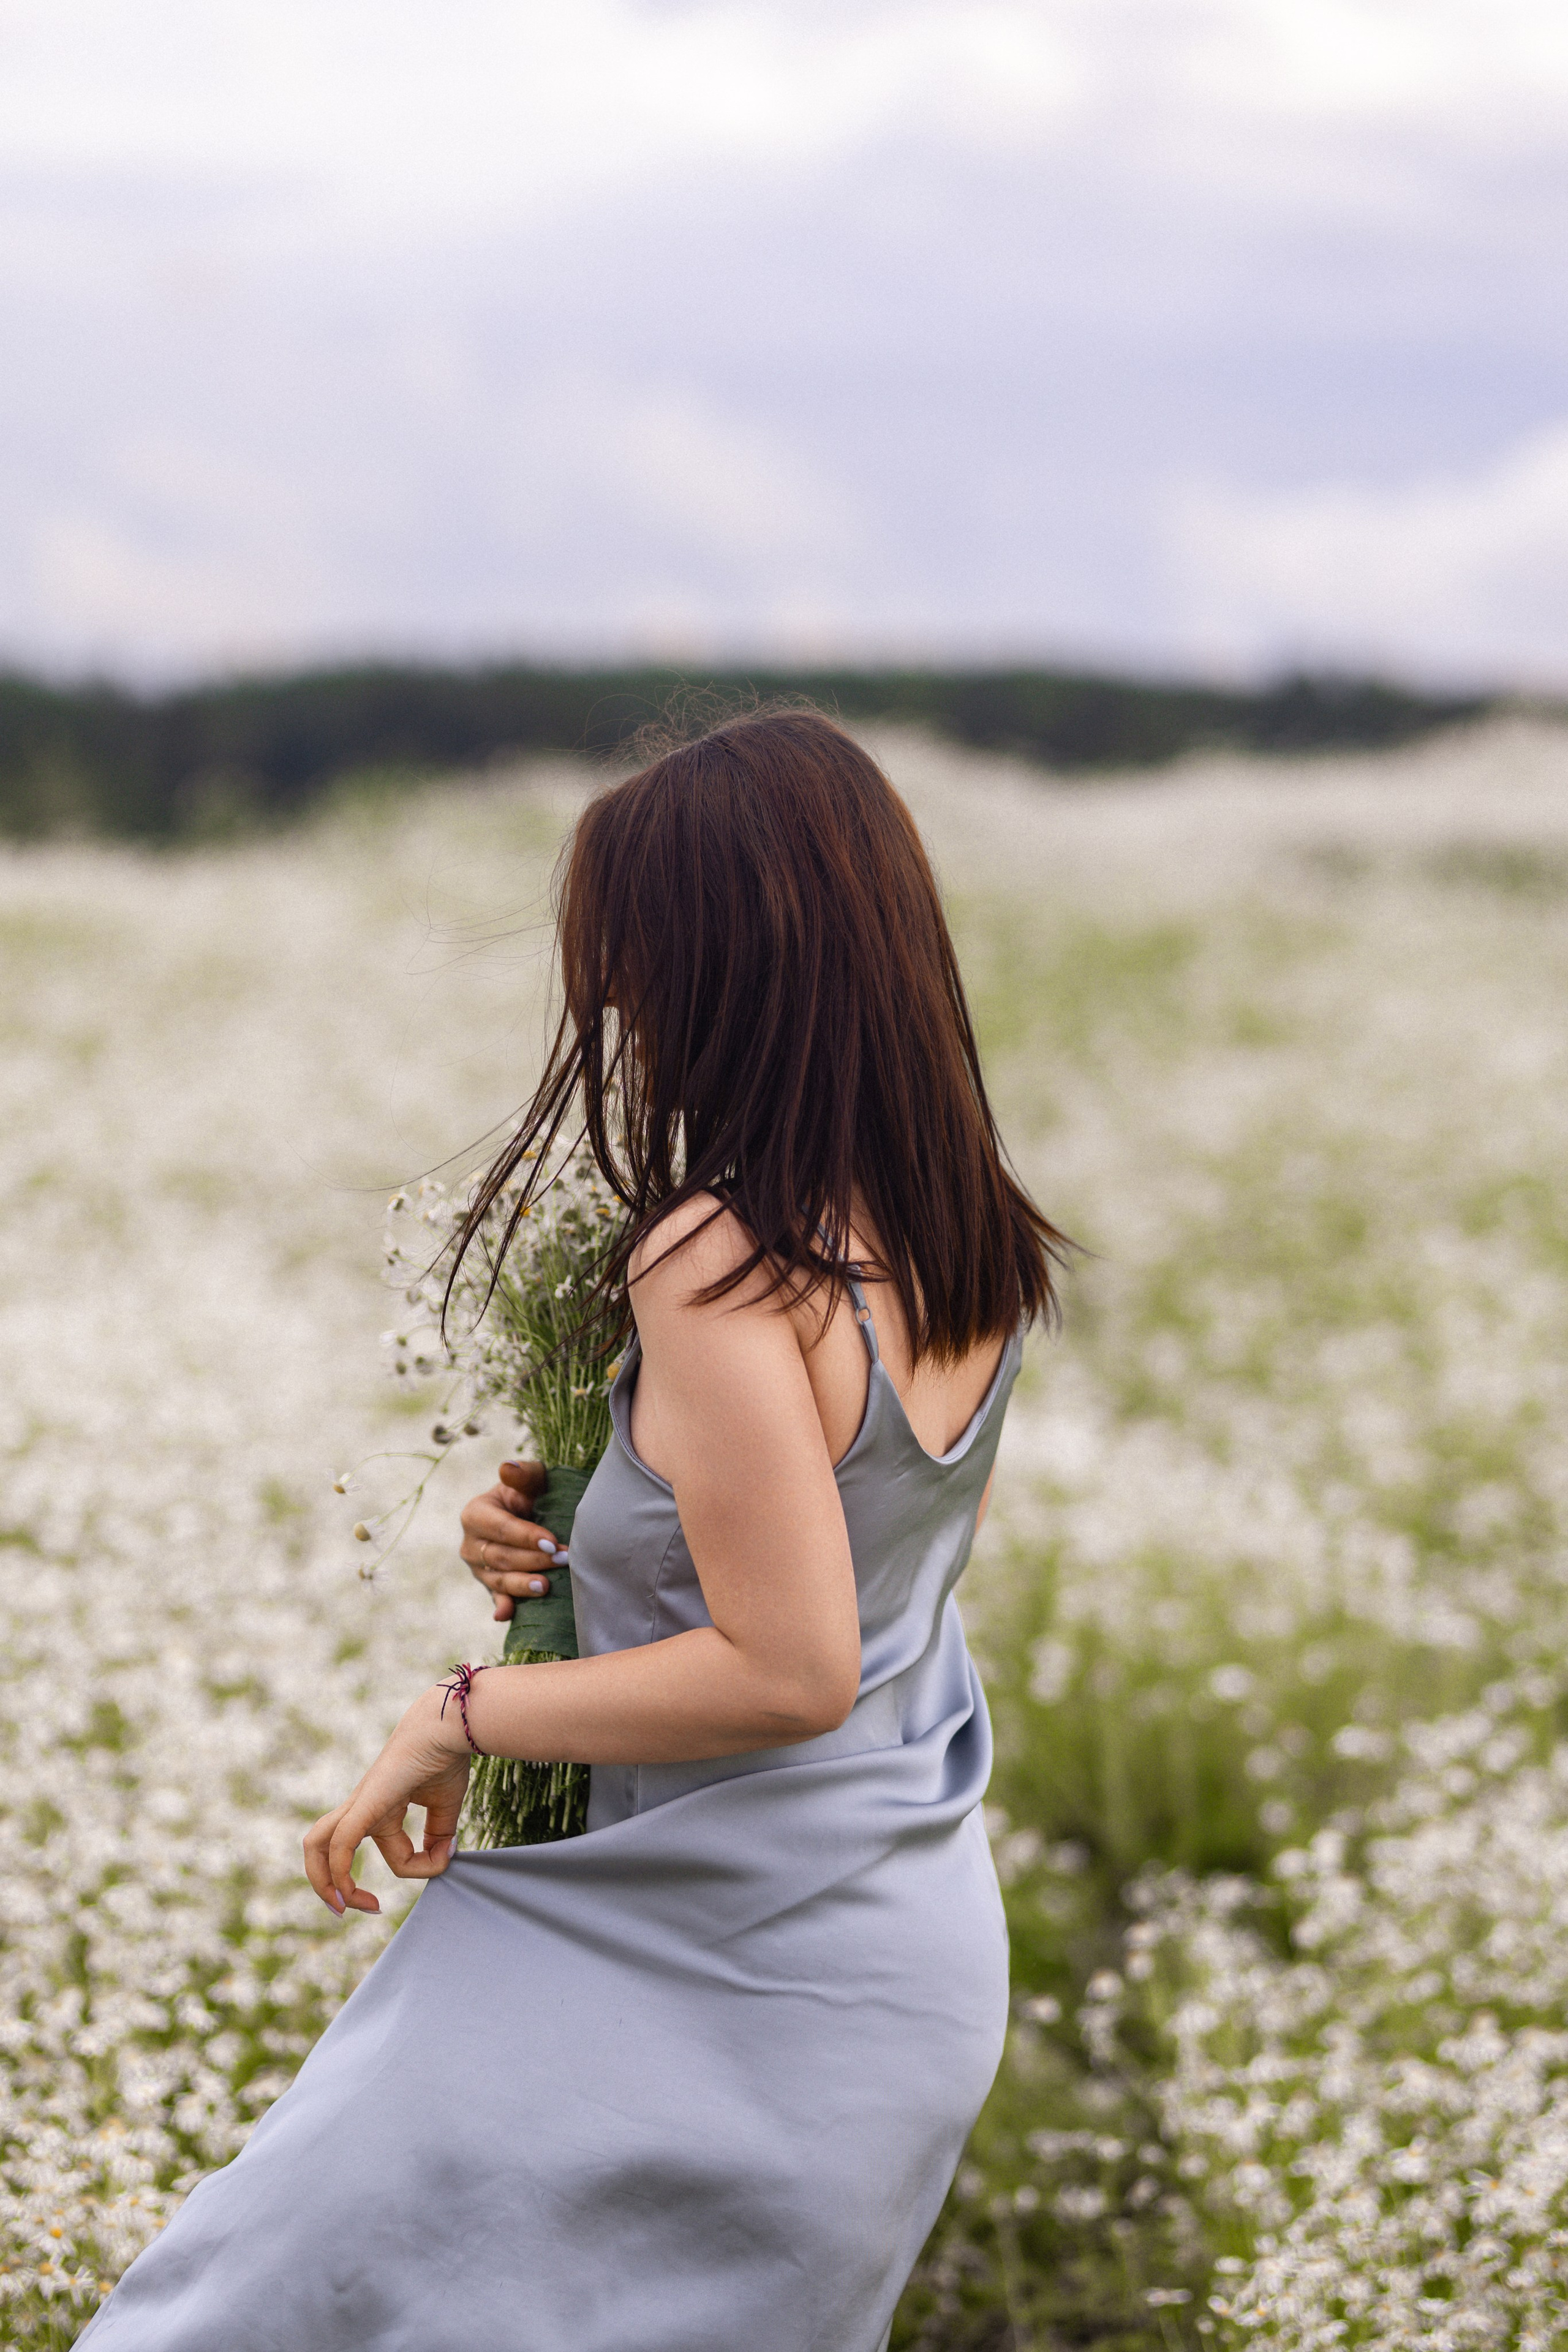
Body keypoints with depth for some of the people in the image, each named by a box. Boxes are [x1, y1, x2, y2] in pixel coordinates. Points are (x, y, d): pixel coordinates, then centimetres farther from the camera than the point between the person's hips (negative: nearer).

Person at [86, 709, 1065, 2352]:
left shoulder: (716, 1264, -23)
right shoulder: (967, 1249, 3)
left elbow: (788, 1670, -25)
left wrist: (458, 1719, -14)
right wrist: (580, 1547, 10)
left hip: (733, 1990, -8)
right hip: (921, 1953, 9)